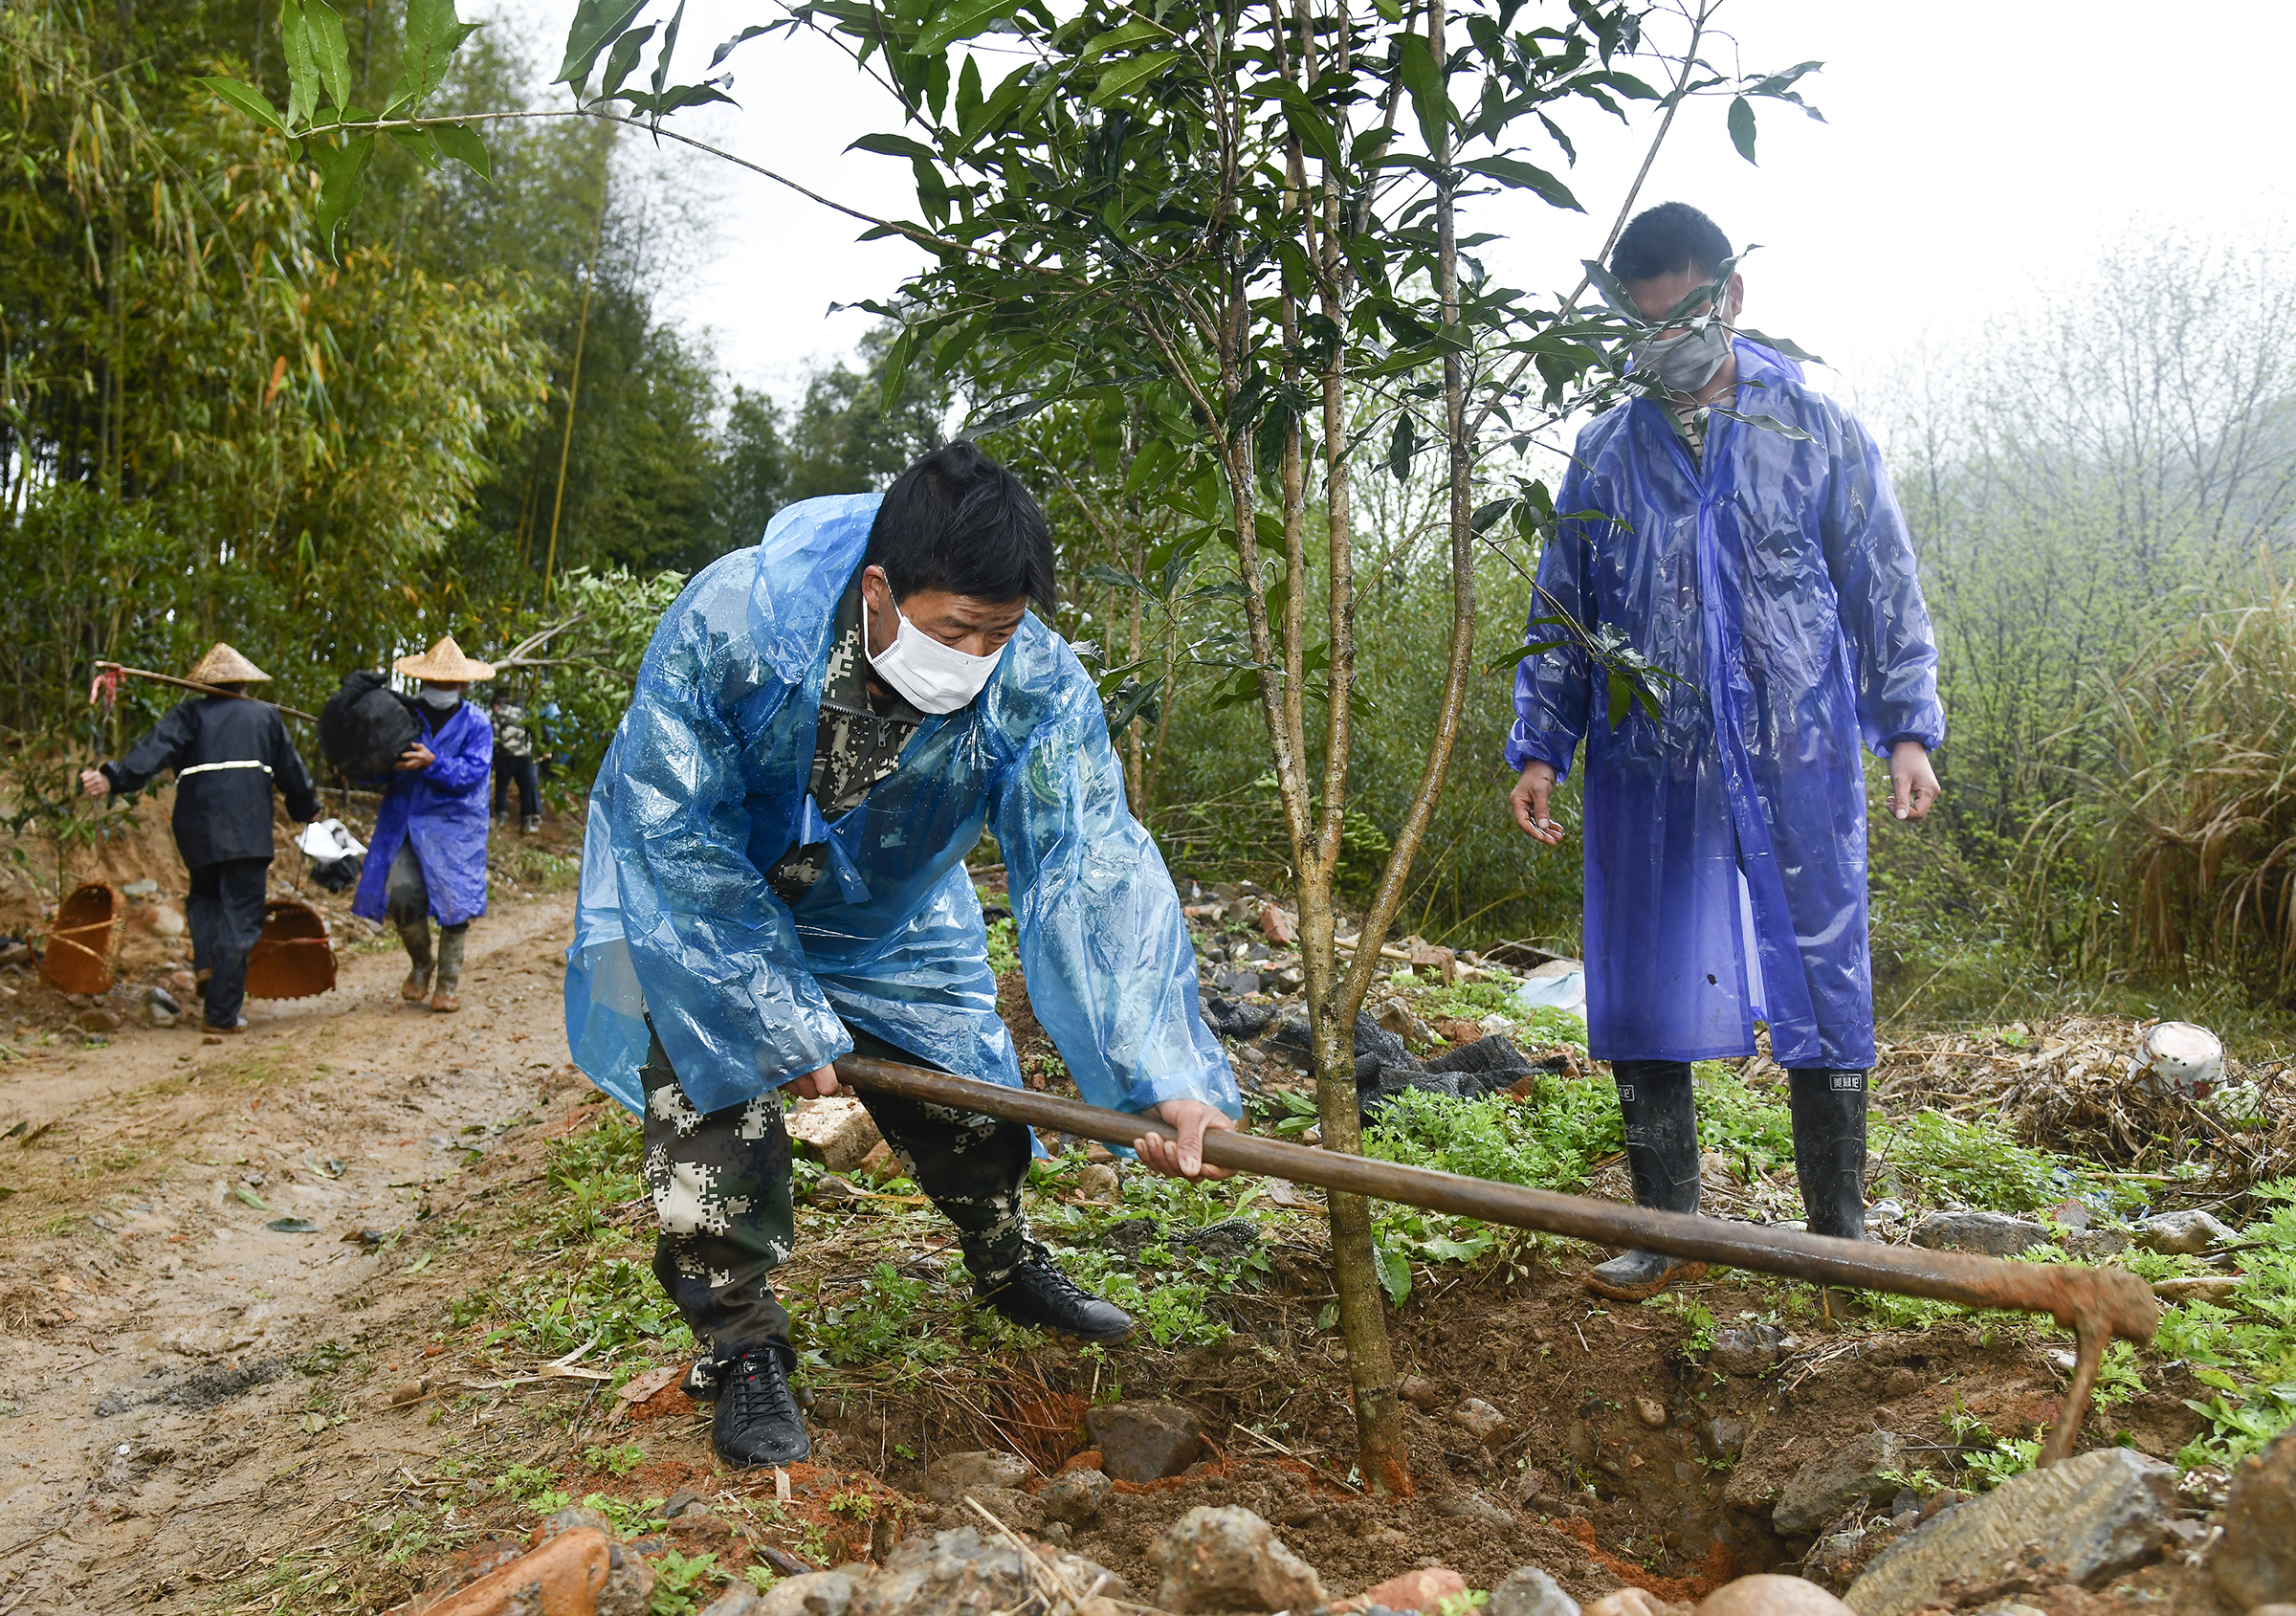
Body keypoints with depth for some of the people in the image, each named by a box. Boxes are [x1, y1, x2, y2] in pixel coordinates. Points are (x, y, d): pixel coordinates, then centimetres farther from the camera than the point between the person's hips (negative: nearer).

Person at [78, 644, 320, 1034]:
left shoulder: (191, 713, 11)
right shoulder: (266, 715, 16)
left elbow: (154, 750, -7)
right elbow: (292, 770, 20)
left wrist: (113, 779, -18)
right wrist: (307, 810, 35)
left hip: (197, 825, 1)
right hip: (248, 827, -1)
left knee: (205, 894, 26)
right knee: (240, 914, -1)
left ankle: (205, 961, 2)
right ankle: (222, 1012, -3)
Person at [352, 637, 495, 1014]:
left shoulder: (476, 724, 1)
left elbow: (473, 772, -12)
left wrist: (433, 763, -24)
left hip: (455, 829, -2)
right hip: (405, 824, 2)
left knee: (454, 902, -3)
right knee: (399, 897, -10)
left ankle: (449, 980, 15)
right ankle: (420, 965, 17)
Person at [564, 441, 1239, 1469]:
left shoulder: (1036, 685, -32)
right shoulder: (732, 622, -38)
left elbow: (1089, 869, -37)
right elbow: (677, 835, -31)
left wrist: (1165, 1073, -49)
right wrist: (784, 1016, -30)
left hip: (885, 919, 3)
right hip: (695, 888, -2)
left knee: (966, 1088, 9)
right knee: (712, 1086, -12)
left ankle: (1008, 1267, 38)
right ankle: (739, 1347, 9)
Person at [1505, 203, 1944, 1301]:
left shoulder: (1818, 433, 6)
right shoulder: (1604, 455, 10)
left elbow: (1885, 593, 6)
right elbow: (1559, 617, 12)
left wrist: (1906, 727, -4)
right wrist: (1539, 748, 4)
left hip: (1798, 768, -1)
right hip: (1648, 772, 2)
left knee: (1822, 994, 4)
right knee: (1642, 998, 5)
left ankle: (1840, 1231, 20)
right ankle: (1667, 1232, 19)